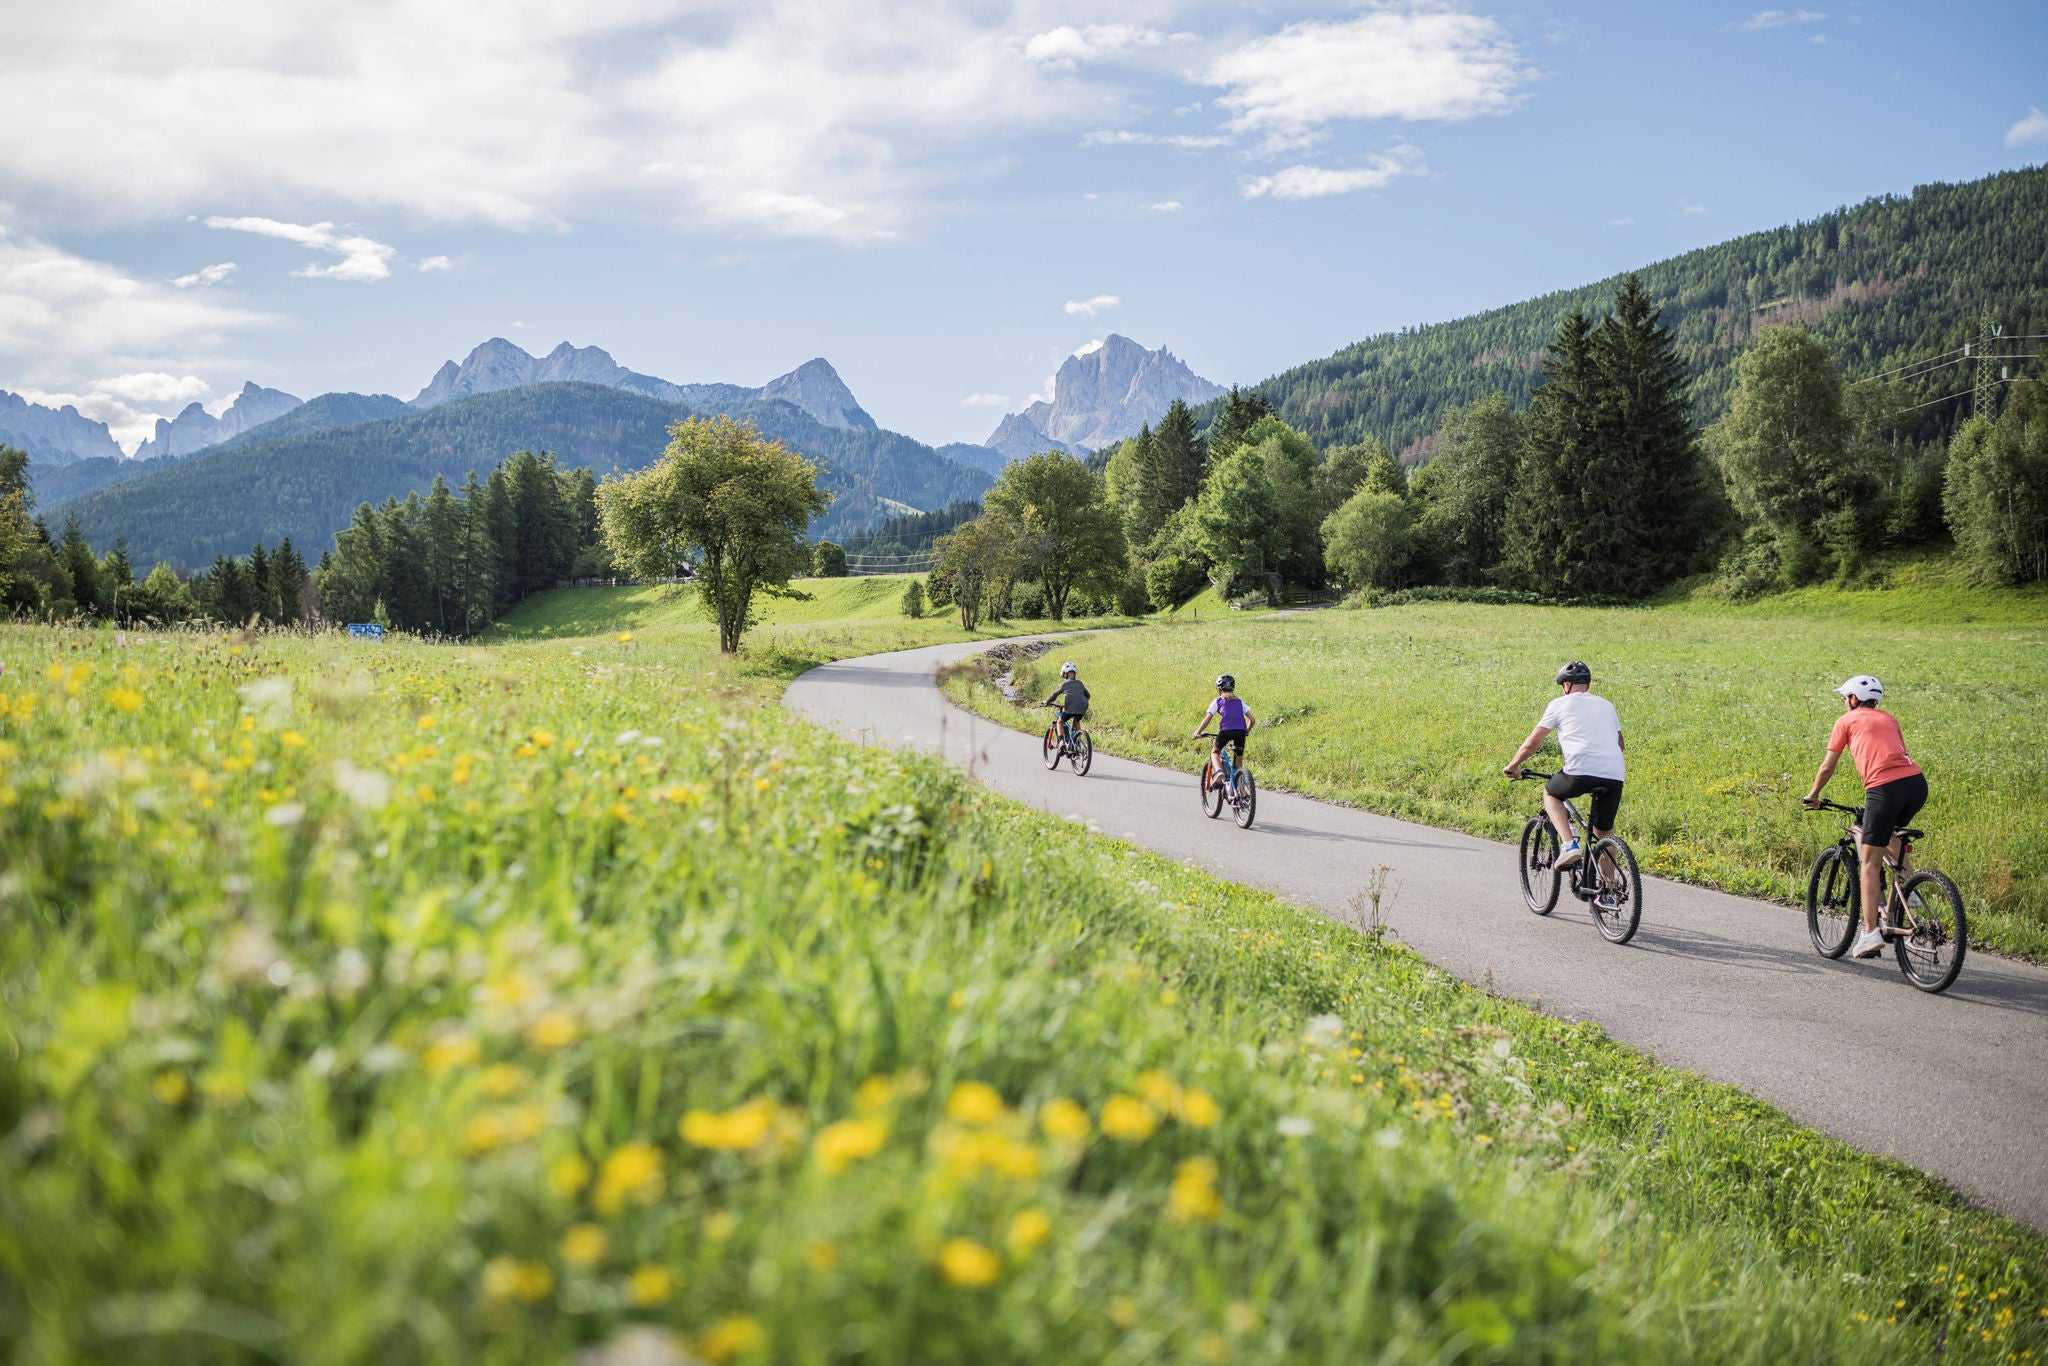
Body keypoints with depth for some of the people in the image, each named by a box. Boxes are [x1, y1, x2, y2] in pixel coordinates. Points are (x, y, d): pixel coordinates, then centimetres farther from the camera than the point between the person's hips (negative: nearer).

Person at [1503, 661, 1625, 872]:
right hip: (1615, 775, 4)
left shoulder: (1560, 704, 12)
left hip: (1580, 771, -4)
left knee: (1550, 794, 25)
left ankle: (1569, 844, 5)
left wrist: (1513, 765, 29)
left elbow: (1532, 743, 14)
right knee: (1605, 832, 21)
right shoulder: (1606, 705, 25)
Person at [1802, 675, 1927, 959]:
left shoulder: (1846, 720, 15)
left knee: (1871, 862, 1)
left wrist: (1813, 795, 30)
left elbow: (1828, 767, 15)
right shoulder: (1889, 719, 29)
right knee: (1892, 830, 36)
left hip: (1884, 787, -6)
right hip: (1917, 783, 6)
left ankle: (1871, 933, -3)